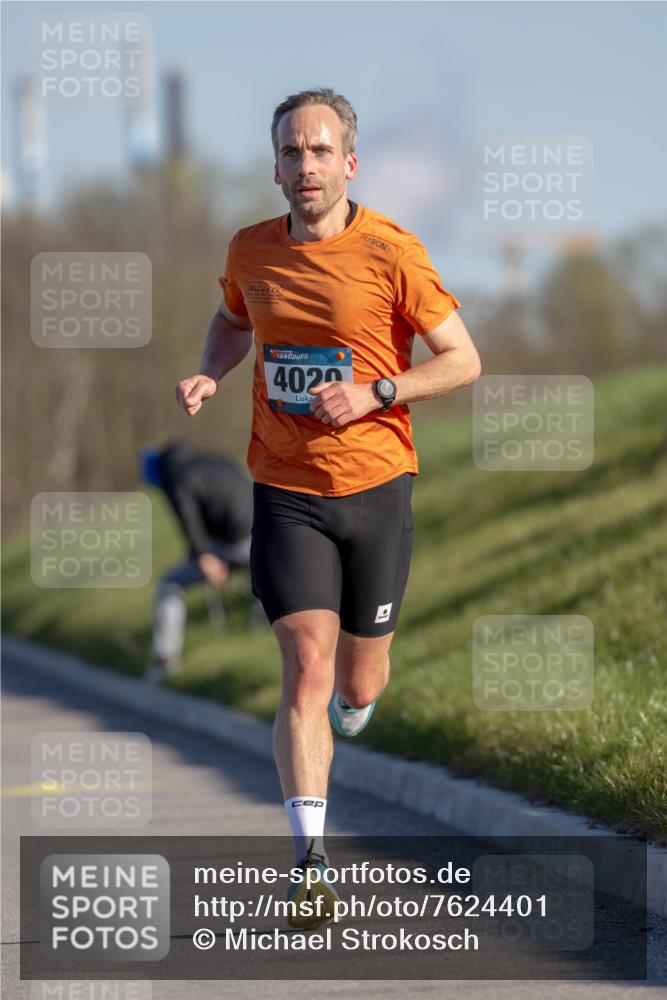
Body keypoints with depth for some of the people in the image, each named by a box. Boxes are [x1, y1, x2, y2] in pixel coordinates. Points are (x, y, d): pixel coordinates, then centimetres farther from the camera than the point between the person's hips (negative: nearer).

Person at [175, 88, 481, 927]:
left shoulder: (392, 253, -10)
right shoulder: (252, 251, 1)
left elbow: (463, 361, -5)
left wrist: (374, 394, -18)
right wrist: (208, 375, 4)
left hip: (376, 487, -1)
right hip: (286, 493, 1)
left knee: (357, 686, 10)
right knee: (306, 672, -14)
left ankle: (356, 701, 49)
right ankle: (310, 860, -15)